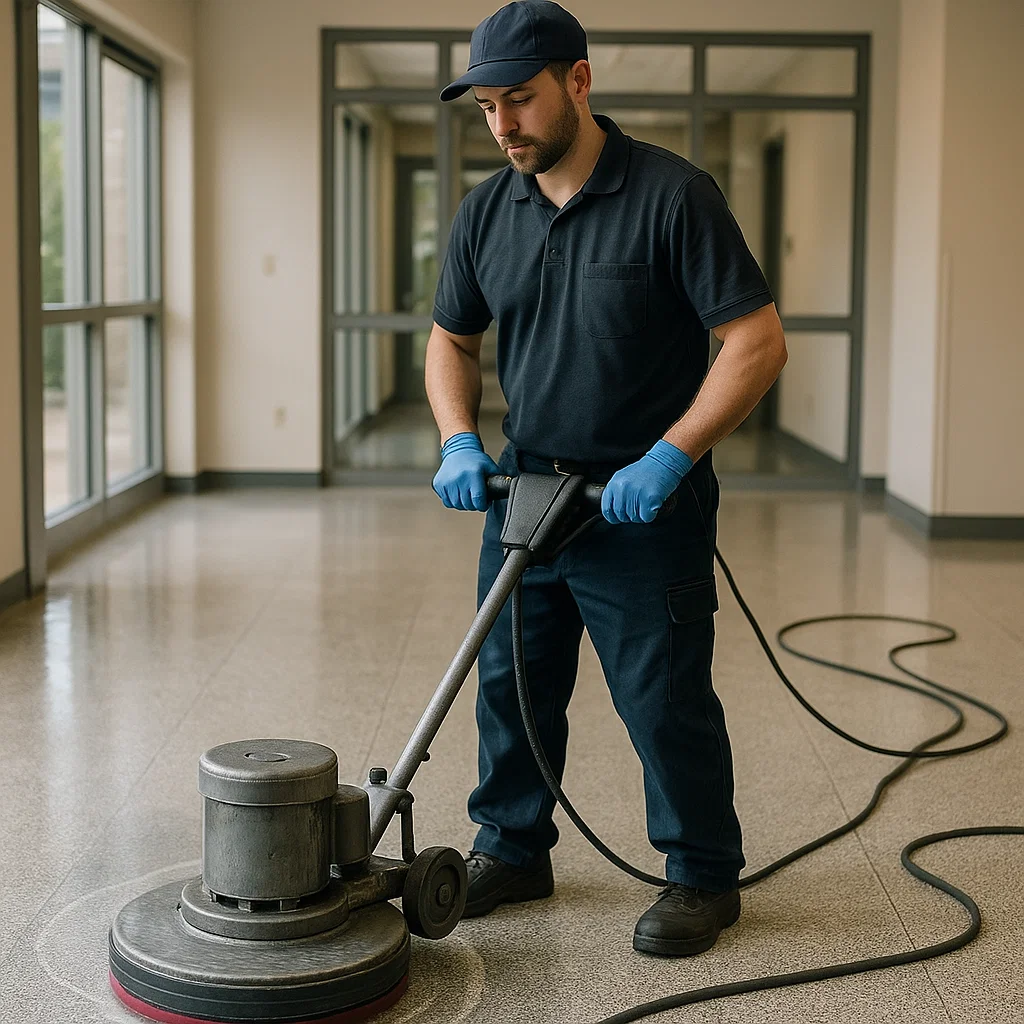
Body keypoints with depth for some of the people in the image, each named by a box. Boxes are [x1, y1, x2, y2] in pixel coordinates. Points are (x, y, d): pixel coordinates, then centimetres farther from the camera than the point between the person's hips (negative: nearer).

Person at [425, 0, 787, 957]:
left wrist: (668, 459, -23)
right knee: (510, 685, 14)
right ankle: (512, 849, 32)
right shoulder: (486, 213, 3)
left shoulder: (672, 195, -15)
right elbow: (451, 341, 14)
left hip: (642, 503, -6)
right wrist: (460, 441, -4)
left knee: (665, 699, 2)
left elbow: (758, 342, -17)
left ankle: (704, 876, 19)